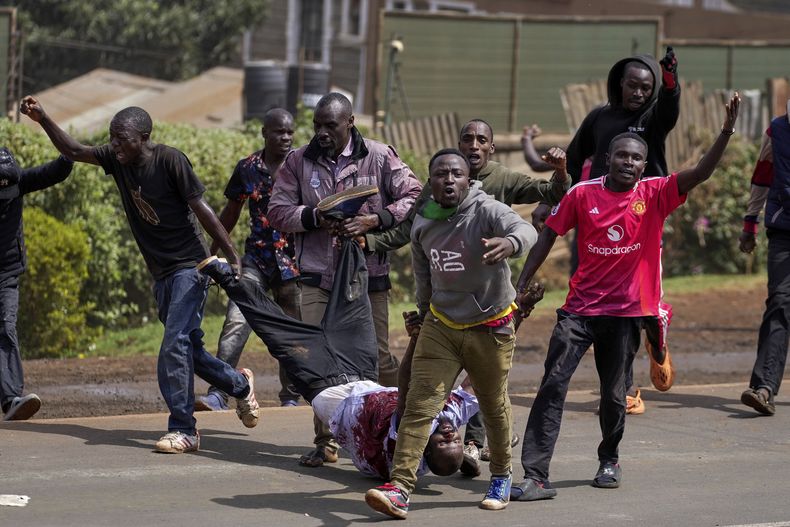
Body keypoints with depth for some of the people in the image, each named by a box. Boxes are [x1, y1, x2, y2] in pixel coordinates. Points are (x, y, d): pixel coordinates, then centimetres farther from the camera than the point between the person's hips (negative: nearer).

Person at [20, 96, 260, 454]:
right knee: (189, 350, 14)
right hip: (161, 273, 8)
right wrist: (42, 119, -4)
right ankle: (240, 385, 37)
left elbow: (202, 209, -15)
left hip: (189, 267, -8)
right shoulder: (117, 159, 2)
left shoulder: (169, 160, -16)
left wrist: (233, 257, -14)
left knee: (175, 345, -17)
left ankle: (182, 430, -14)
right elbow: (73, 151, 10)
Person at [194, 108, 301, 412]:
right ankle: (218, 395, -20)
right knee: (236, 321, -15)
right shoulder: (247, 168, 5)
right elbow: (231, 213, 17)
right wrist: (212, 252, 19)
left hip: (293, 261, -1)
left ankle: (290, 398, 22)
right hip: (257, 258, 1)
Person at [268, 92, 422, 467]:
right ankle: (326, 442, 7)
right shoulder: (299, 161, 6)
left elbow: (413, 197, -1)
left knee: (378, 359, 0)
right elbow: (277, 211, 4)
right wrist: (315, 218, -14)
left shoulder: (380, 158, 0)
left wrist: (374, 220, -15)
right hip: (317, 277, 2)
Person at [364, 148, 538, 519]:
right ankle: (400, 488, -14)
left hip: (490, 329, -3)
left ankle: (501, 478, 36)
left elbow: (526, 230, -39)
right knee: (419, 405, -9)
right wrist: (424, 312, 23)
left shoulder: (487, 211, -18)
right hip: (440, 326, 3)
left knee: (495, 407, 13)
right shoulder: (422, 223, -1)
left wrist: (510, 242, -61)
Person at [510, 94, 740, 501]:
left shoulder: (654, 195, -2)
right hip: (581, 309, -1)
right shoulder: (582, 194, -3)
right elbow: (548, 236, 5)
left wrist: (726, 133, -27)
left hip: (627, 311, 1)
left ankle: (609, 460, 36)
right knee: (553, 386, -11)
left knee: (613, 395, 9)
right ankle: (535, 477, -15)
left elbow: (700, 173, -14)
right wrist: (521, 286, 3)